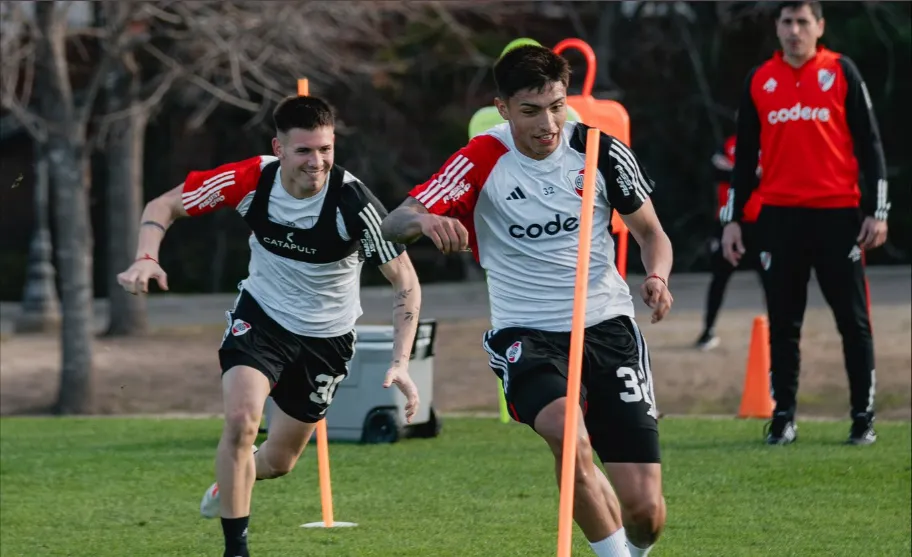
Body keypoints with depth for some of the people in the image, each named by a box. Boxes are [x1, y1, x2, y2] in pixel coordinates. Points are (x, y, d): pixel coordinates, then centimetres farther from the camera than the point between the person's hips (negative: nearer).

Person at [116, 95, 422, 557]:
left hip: (326, 337, 0)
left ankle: (229, 484, 48)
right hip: (261, 316, 0)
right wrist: (146, 258, -29)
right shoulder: (250, 180, -21)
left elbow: (405, 282, -21)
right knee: (241, 420, -26)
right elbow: (164, 206, -9)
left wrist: (400, 363, -31)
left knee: (279, 460, 10)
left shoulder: (353, 203, -28)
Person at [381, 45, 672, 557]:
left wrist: (657, 277, -11)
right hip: (527, 335, -2)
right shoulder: (483, 160, -8)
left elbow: (650, 231, 12)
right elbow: (392, 225, -15)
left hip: (607, 327, 2)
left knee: (645, 509, -6)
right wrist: (423, 221, -39)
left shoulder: (599, 149, -2)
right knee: (569, 437, -35)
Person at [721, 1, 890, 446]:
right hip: (780, 215, 2)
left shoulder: (841, 72, 2)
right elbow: (746, 155, 14)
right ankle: (783, 417, 10)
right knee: (783, 322, 4)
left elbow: (869, 143, 2)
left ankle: (863, 417, 6)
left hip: (837, 213, -2)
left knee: (853, 320, 0)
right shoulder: (759, 81, 10)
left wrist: (877, 211, -5)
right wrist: (733, 218, 10)